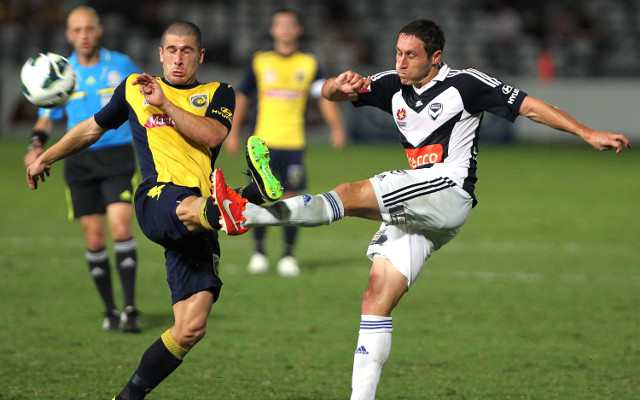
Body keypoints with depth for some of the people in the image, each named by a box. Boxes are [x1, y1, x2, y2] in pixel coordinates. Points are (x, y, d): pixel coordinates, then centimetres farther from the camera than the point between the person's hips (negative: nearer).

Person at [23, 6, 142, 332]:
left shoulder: (121, 66, 2)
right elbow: (47, 116, 11)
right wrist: (36, 143, -7)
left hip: (118, 157, -1)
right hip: (79, 161, 1)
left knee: (121, 228, -16)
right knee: (94, 240, 0)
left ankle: (130, 309, -11)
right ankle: (109, 310, 13)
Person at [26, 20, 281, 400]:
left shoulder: (219, 94, 20)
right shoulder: (133, 88, 23)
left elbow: (212, 135, -1)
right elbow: (93, 128, 38)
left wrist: (164, 103, -5)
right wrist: (47, 157, 46)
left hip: (195, 224, 2)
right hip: (159, 197, -2)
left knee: (190, 329, -9)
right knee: (191, 208, -42)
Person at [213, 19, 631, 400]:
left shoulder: (464, 84, -2)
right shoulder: (393, 87, 15)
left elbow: (530, 106, 1)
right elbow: (330, 93, 11)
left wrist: (589, 134, -4)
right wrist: (340, 85, -15)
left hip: (449, 193, -7)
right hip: (414, 211, 7)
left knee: (353, 195, -24)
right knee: (376, 300, -2)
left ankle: (247, 213, -32)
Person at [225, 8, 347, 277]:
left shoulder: (308, 64, 7)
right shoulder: (260, 62, 6)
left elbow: (324, 97, 1)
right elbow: (243, 97, 11)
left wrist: (336, 127, -13)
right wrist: (233, 133, 6)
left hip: (294, 143, 0)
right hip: (264, 141, 0)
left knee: (290, 197, -2)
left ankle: (288, 255, 7)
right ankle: (259, 252, 8)